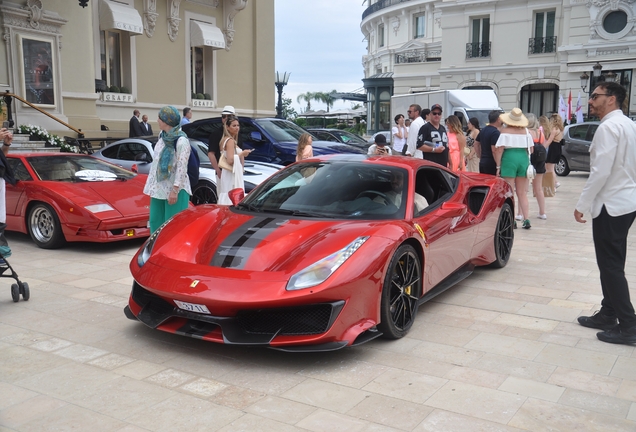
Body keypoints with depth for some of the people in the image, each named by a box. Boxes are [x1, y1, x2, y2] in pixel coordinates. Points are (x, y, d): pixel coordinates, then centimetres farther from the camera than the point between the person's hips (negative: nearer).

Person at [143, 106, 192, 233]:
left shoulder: (181, 141, -17)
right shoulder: (162, 136, 8)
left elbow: (182, 167, -19)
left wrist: (175, 190, -21)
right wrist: (152, 184, 17)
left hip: (174, 189, -8)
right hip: (159, 187, 8)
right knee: (155, 222, 11)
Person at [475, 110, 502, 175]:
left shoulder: (483, 130, 12)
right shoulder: (495, 132, -15)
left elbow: (476, 144, 20)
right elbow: (494, 150, -21)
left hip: (482, 163, 9)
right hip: (492, 164, -9)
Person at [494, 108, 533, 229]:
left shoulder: (505, 131, -5)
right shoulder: (525, 131, 7)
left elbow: (499, 149, -10)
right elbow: (531, 149, 7)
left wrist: (498, 166, -6)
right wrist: (528, 163, 18)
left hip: (509, 159, -4)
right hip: (523, 159, 4)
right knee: (522, 193, 11)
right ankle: (526, 220, 9)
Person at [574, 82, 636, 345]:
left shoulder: (609, 127, -17)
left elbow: (601, 171, -23)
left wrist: (582, 204, -15)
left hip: (611, 205, -10)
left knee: (611, 266, -3)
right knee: (611, 264, 16)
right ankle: (608, 314, 25)